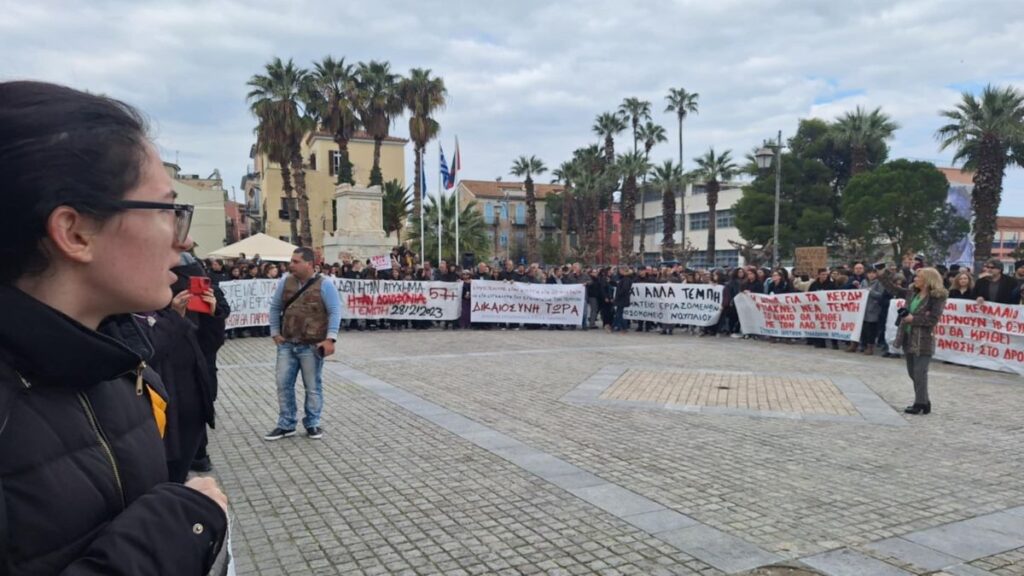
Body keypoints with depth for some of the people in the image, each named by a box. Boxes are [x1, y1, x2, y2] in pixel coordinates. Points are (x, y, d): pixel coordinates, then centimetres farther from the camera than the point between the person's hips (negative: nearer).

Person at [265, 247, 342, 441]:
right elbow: (275, 307, 15)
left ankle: (312, 424, 20)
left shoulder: (323, 285, -8)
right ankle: (286, 425, 19)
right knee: (283, 384, 7)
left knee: (313, 386, 6)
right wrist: (275, 333, 8)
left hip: (312, 346, -4)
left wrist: (330, 339, -16)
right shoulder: (285, 282, 5)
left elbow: (335, 312, -9)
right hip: (287, 345, 4)